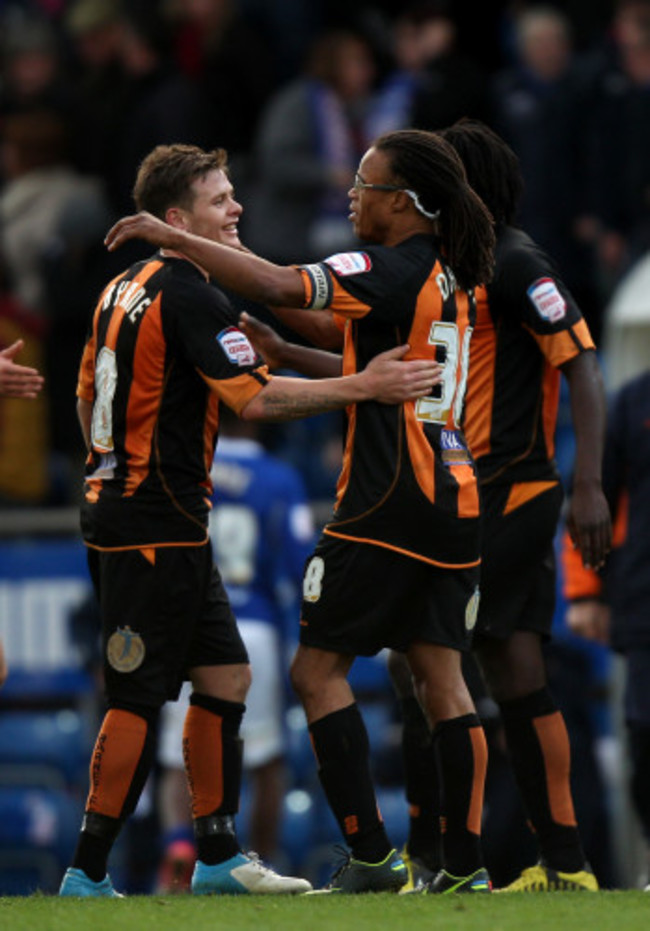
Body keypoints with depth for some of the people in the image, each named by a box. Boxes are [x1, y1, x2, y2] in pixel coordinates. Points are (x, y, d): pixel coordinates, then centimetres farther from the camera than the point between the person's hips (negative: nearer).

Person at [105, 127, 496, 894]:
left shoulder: (392, 271, -12)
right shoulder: (448, 282, 15)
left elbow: (280, 286, -25)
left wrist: (175, 240, -19)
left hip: (386, 504, -8)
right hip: (453, 499, 8)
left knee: (318, 670, -1)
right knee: (441, 677, 7)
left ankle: (369, 854, -8)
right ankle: (464, 863, 2)